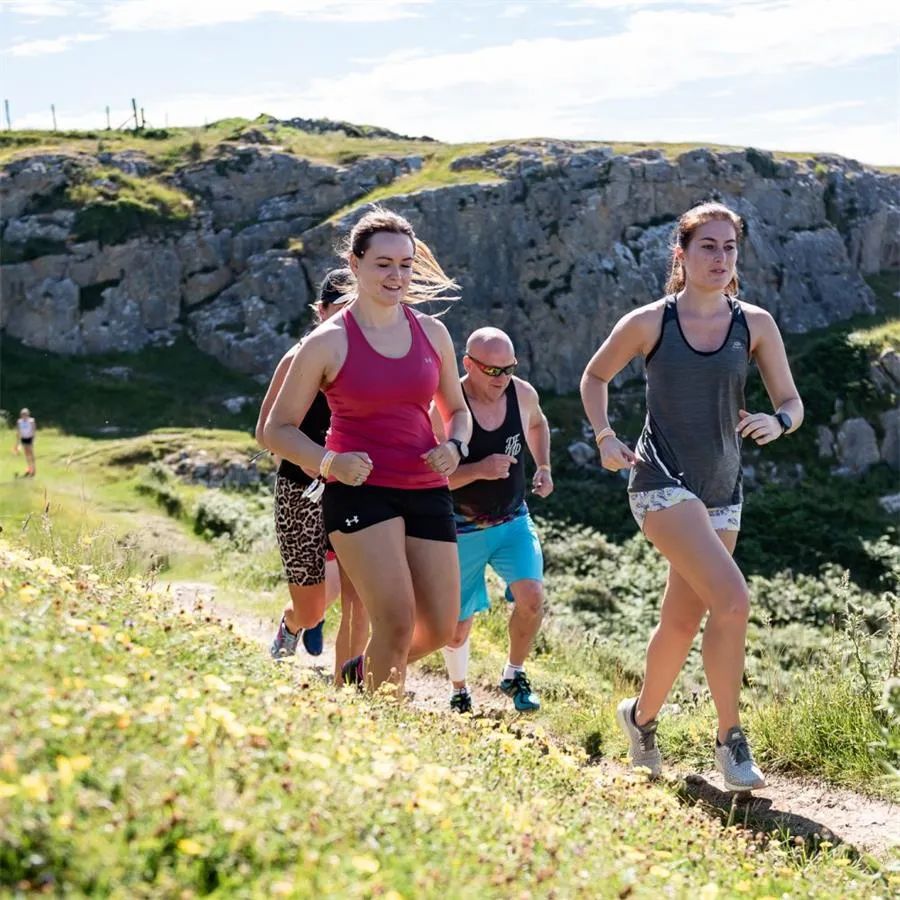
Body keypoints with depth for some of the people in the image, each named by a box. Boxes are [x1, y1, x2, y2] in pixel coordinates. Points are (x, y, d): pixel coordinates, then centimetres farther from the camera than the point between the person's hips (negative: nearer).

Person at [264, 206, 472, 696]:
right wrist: (329, 462, -17)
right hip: (360, 489, -5)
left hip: (426, 490, 5)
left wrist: (453, 446, -2)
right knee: (397, 620, -19)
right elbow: (277, 429, 1)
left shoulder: (432, 333, 8)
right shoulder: (328, 343, -5)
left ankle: (361, 671, 33)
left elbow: (457, 410, 22)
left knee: (440, 629, 4)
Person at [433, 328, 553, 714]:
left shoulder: (523, 394, -7)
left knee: (532, 598, -20)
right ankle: (459, 692, 36)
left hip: (513, 521, 3)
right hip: (463, 530, -3)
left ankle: (514, 675, 6)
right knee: (456, 630, 6)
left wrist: (543, 467, 4)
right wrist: (479, 470, -34)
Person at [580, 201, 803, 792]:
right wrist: (605, 437, 0)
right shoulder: (647, 323, -3)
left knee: (683, 621, 13)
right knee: (732, 600, -22)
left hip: (723, 493, 5)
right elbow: (595, 377, 13)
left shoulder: (755, 325, 3)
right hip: (662, 482, -5)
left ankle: (642, 716, 37)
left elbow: (792, 403, 6)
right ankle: (731, 739, -10)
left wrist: (777, 422, -16)